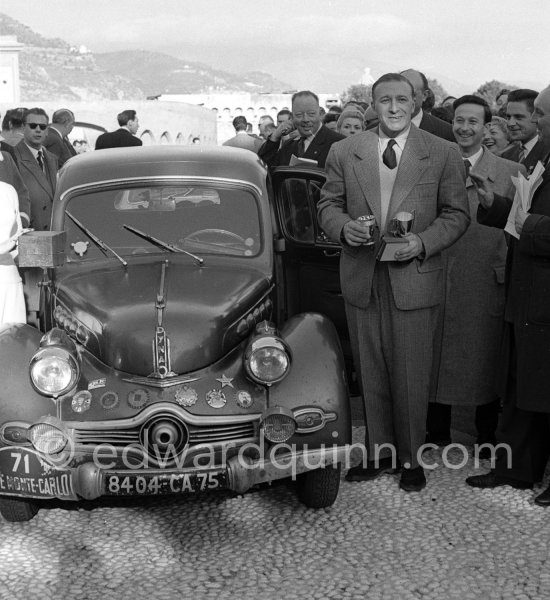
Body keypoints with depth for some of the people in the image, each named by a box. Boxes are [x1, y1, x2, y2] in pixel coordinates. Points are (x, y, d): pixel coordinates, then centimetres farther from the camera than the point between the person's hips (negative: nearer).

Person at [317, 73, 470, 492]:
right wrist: (344, 227, -12)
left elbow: (456, 214, 1)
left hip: (415, 280, -2)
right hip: (361, 280, 3)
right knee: (370, 374, 12)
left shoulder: (443, 154, 0)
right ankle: (379, 452, 27)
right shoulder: (344, 152, 6)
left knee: (412, 377, 4)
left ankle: (411, 458, 21)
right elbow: (328, 205, 10)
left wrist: (422, 242, -15)